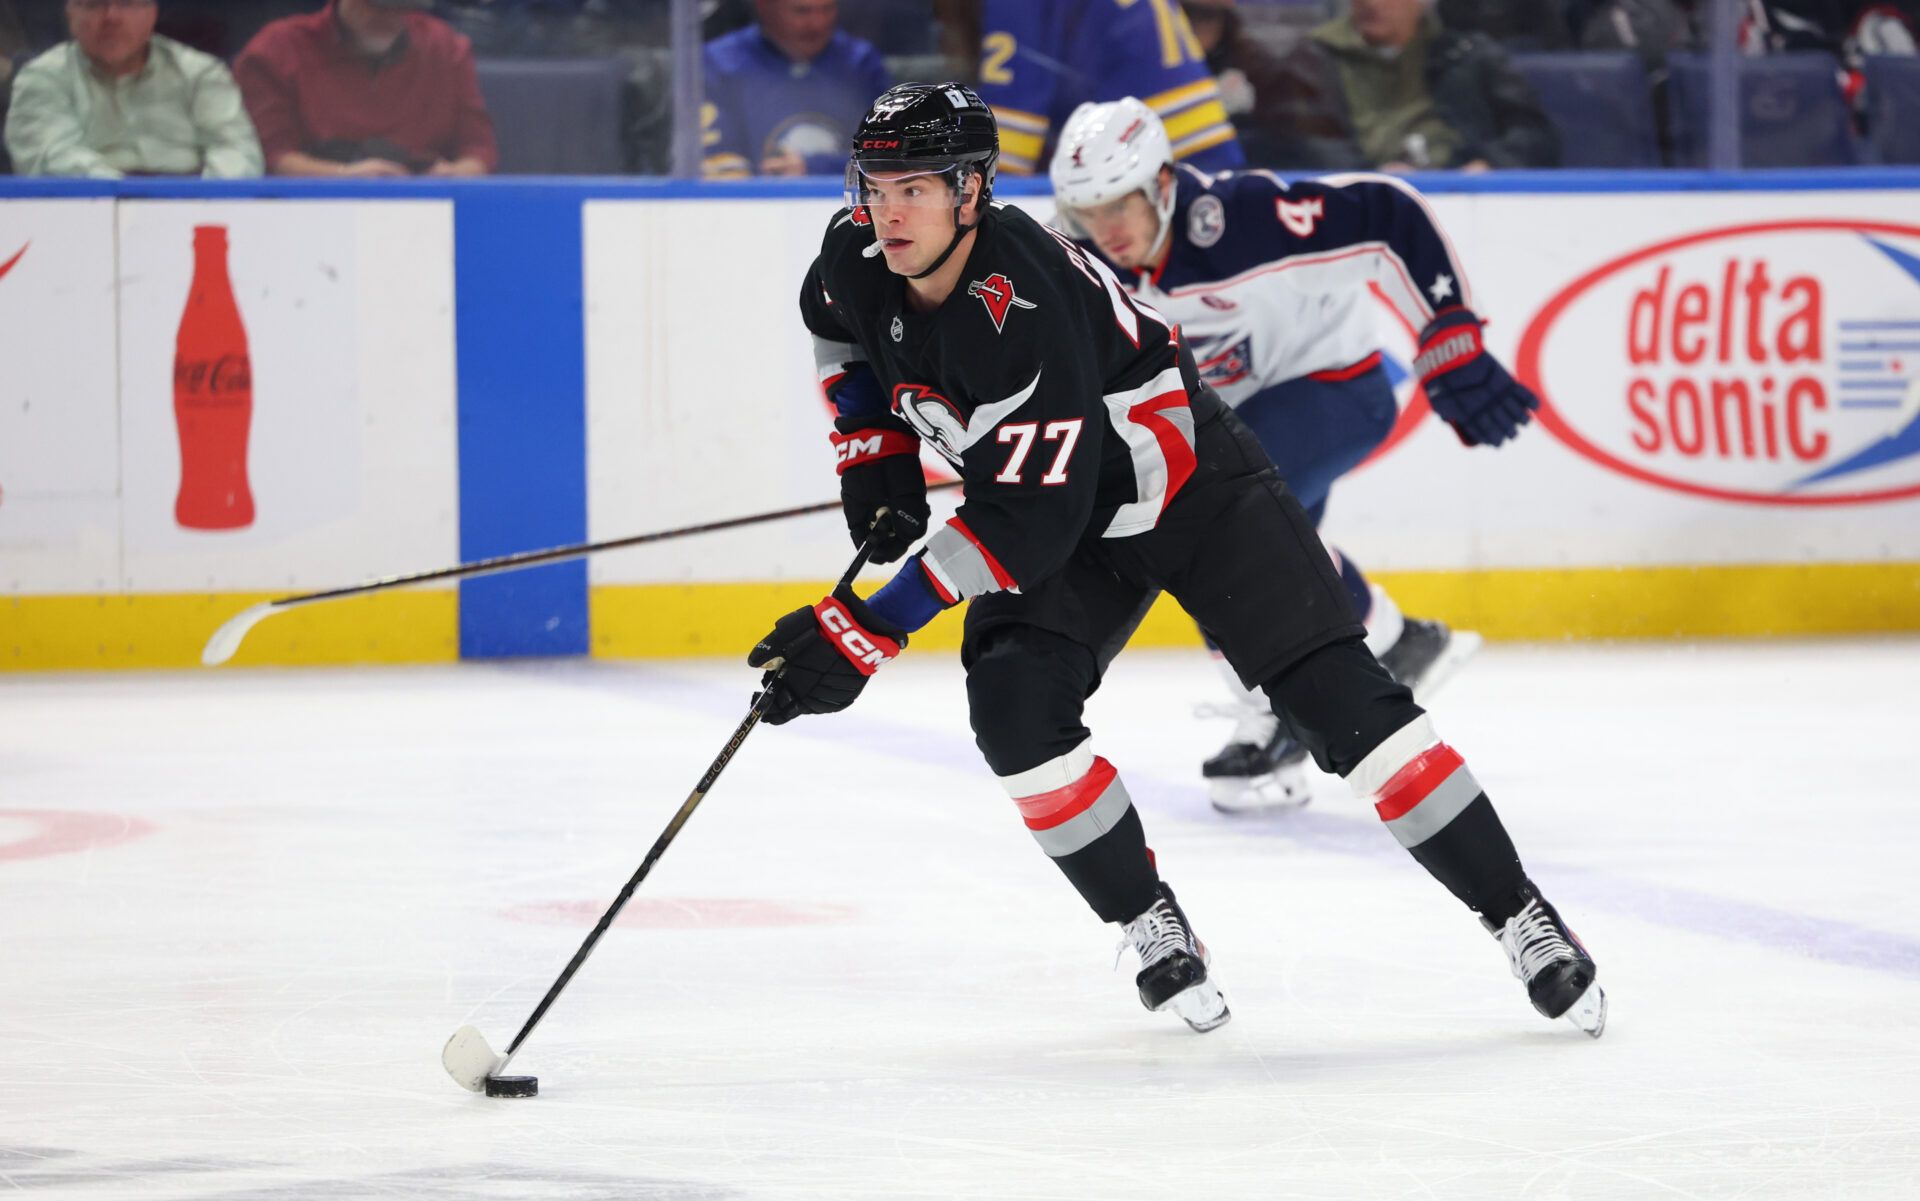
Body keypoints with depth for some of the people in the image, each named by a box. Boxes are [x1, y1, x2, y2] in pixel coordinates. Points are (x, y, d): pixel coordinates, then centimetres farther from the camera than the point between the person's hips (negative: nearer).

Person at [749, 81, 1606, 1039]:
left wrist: (875, 628, -40)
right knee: (1014, 707, -18)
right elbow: (839, 329, 14)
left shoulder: (1025, 312, -37)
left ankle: (1519, 916, -4)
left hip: (1194, 492, -7)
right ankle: (1153, 929, -1)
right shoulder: (860, 259, -14)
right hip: (1074, 532, 7)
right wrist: (875, 456, 3)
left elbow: (1027, 522, -39)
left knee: (1337, 698, -14)